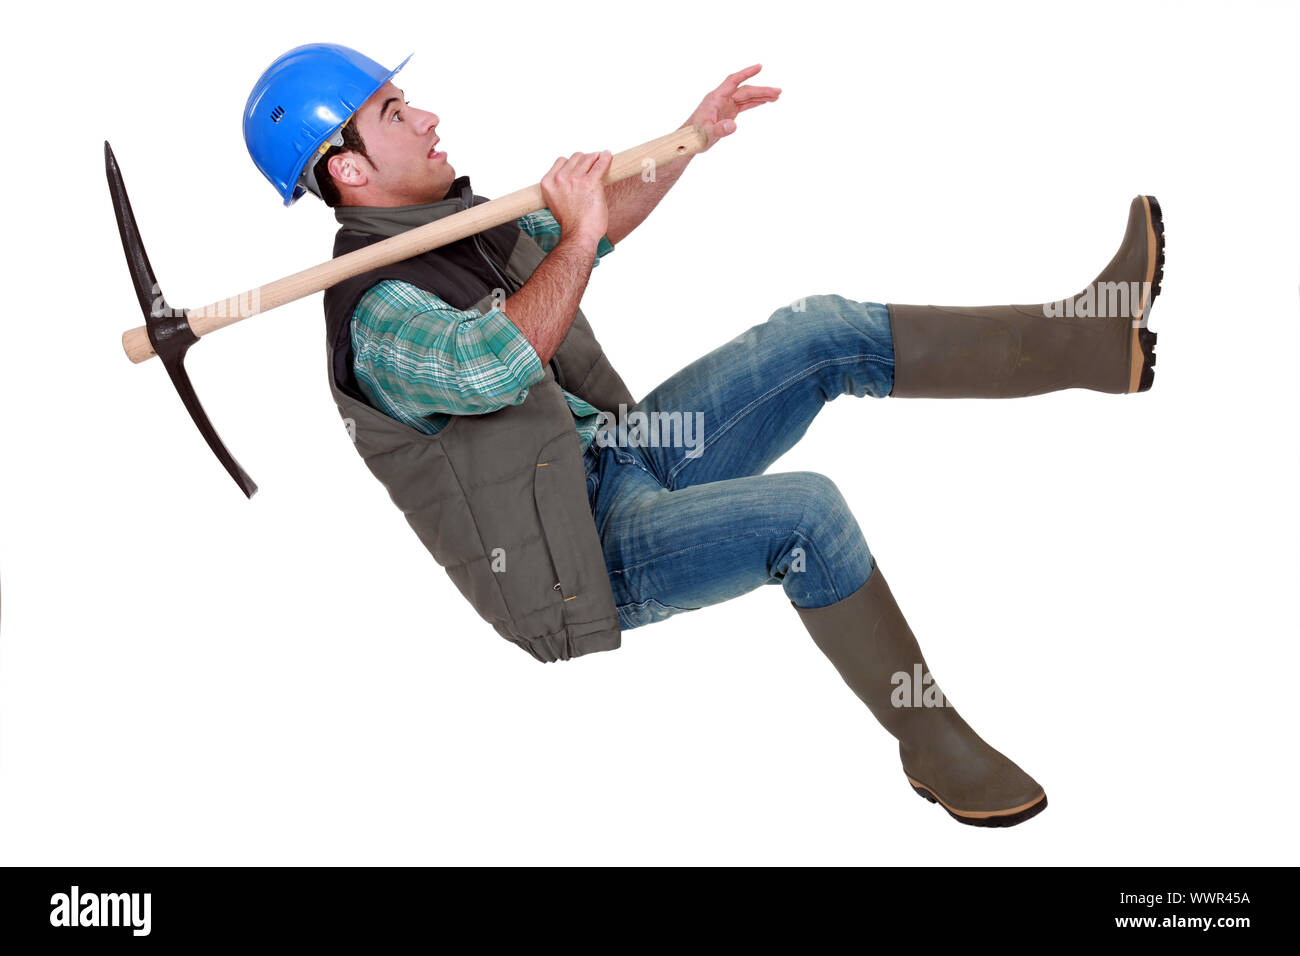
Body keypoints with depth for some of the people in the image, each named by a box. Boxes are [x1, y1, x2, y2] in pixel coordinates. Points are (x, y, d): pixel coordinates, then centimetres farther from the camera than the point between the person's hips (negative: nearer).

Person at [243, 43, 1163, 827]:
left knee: (822, 333, -4)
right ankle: (934, 744, -12)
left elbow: (600, 225, 25)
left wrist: (695, 137, 18)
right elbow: (495, 367, -42)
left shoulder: (460, 223, 8)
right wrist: (576, 237, -32)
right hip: (588, 560, -9)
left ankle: (1095, 340, -2)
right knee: (806, 511, -28)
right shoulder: (376, 312, -21)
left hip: (618, 461, 9)